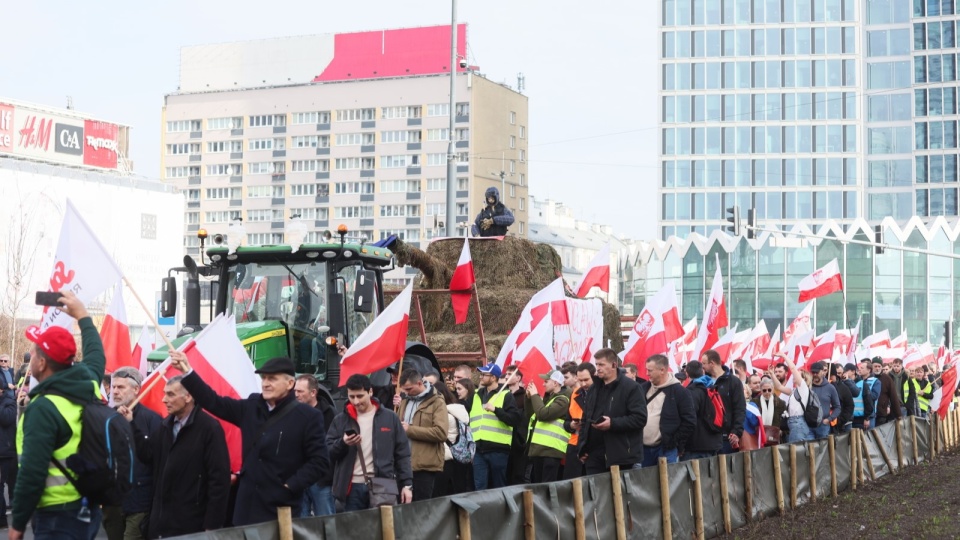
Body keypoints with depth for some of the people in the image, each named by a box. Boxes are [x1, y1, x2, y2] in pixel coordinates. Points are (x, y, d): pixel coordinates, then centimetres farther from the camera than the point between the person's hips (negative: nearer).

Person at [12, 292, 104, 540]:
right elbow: (96, 355, 28)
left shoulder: (44, 408, -19)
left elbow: (32, 473, -20)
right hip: (88, 510, 8)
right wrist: (82, 316, 37)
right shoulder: (89, 385, 3)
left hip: (58, 517, -8)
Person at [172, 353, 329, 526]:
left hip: (281, 509, -5)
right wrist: (187, 372, -1)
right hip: (247, 507, 5)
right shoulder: (251, 406, 9)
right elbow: (214, 402, 7)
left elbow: (319, 461, -7)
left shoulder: (308, 416, -7)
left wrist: (291, 486, -13)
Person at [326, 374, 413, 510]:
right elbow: (328, 453, 6)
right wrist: (342, 444, -14)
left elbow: (402, 454, 6)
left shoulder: (389, 418, 5)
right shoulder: (340, 420, 7)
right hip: (352, 488, 1)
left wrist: (407, 484, -1)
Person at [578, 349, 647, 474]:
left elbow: (640, 418, -14)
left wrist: (613, 423, -22)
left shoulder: (631, 388, -6)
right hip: (594, 456, 6)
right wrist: (582, 449, 13)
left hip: (622, 458, -6)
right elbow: (585, 420, 22)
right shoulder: (593, 389, 17)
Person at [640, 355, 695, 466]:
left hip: (666, 449, -5)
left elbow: (689, 421, -6)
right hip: (643, 448, 5)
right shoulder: (643, 389, 10)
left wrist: (677, 443, -8)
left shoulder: (679, 392, -5)